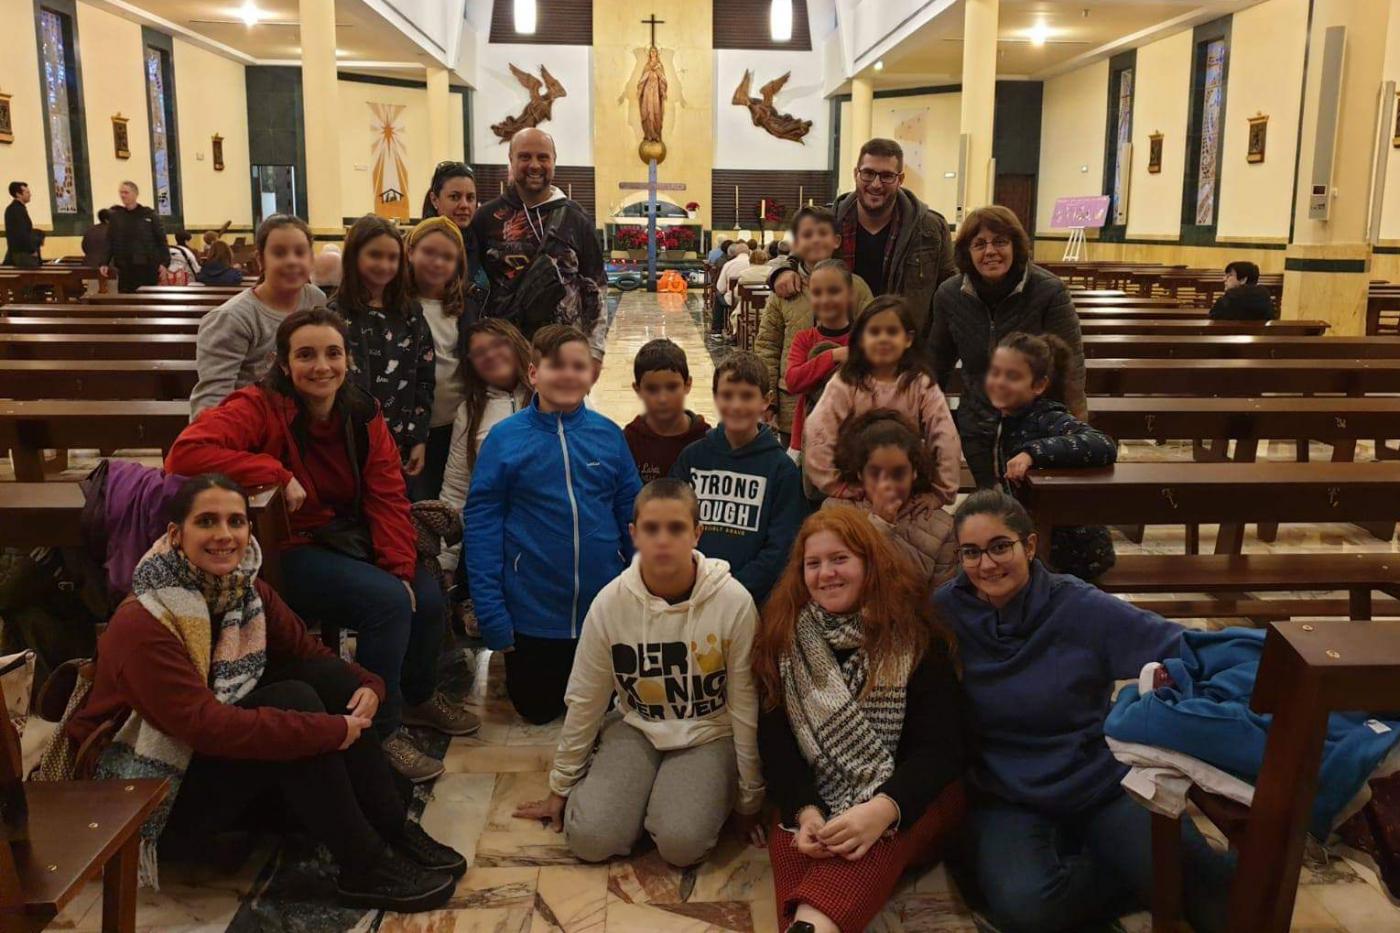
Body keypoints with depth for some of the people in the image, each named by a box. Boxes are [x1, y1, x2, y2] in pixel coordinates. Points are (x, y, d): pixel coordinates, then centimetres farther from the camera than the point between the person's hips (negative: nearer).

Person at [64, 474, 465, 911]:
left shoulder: (247, 591, -3)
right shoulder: (142, 625, -26)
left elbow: (310, 653, 2)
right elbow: (204, 725, -33)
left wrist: (369, 685, -19)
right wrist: (330, 731, -33)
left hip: (231, 754, 7)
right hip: (153, 791, -7)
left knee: (327, 675, -12)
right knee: (293, 700, -27)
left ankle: (394, 832, -7)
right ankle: (366, 868, -19)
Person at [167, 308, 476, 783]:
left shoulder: (363, 415, 1)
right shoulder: (260, 407, -17)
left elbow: (387, 497, -2)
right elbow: (185, 452, -32)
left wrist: (401, 569, -13)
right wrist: (277, 475, -32)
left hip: (347, 539, 7)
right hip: (287, 552, -7)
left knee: (427, 595, -8)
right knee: (387, 601, -24)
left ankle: (419, 696, 22)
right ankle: (381, 731, -6)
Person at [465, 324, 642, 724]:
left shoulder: (609, 435, -4)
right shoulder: (504, 438, -10)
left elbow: (631, 514, 2)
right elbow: (481, 525, -10)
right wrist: (492, 615, -13)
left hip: (604, 612, 2)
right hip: (532, 613, -1)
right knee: (538, 711, 18)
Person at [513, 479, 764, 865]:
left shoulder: (733, 601, -19)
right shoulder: (611, 601, -12)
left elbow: (745, 706, -10)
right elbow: (584, 701, -1)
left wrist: (749, 799, -2)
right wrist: (560, 788, 8)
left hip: (707, 735, -2)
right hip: (636, 728, 2)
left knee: (680, 842, -26)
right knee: (591, 838, -19)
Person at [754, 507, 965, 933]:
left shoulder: (914, 633, -5)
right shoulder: (784, 635, 2)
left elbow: (941, 746, -12)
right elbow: (774, 738, -2)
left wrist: (882, 810, -31)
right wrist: (805, 811, -22)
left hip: (910, 800, -2)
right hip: (819, 800, 2)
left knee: (877, 839, -37)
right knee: (790, 840, -32)